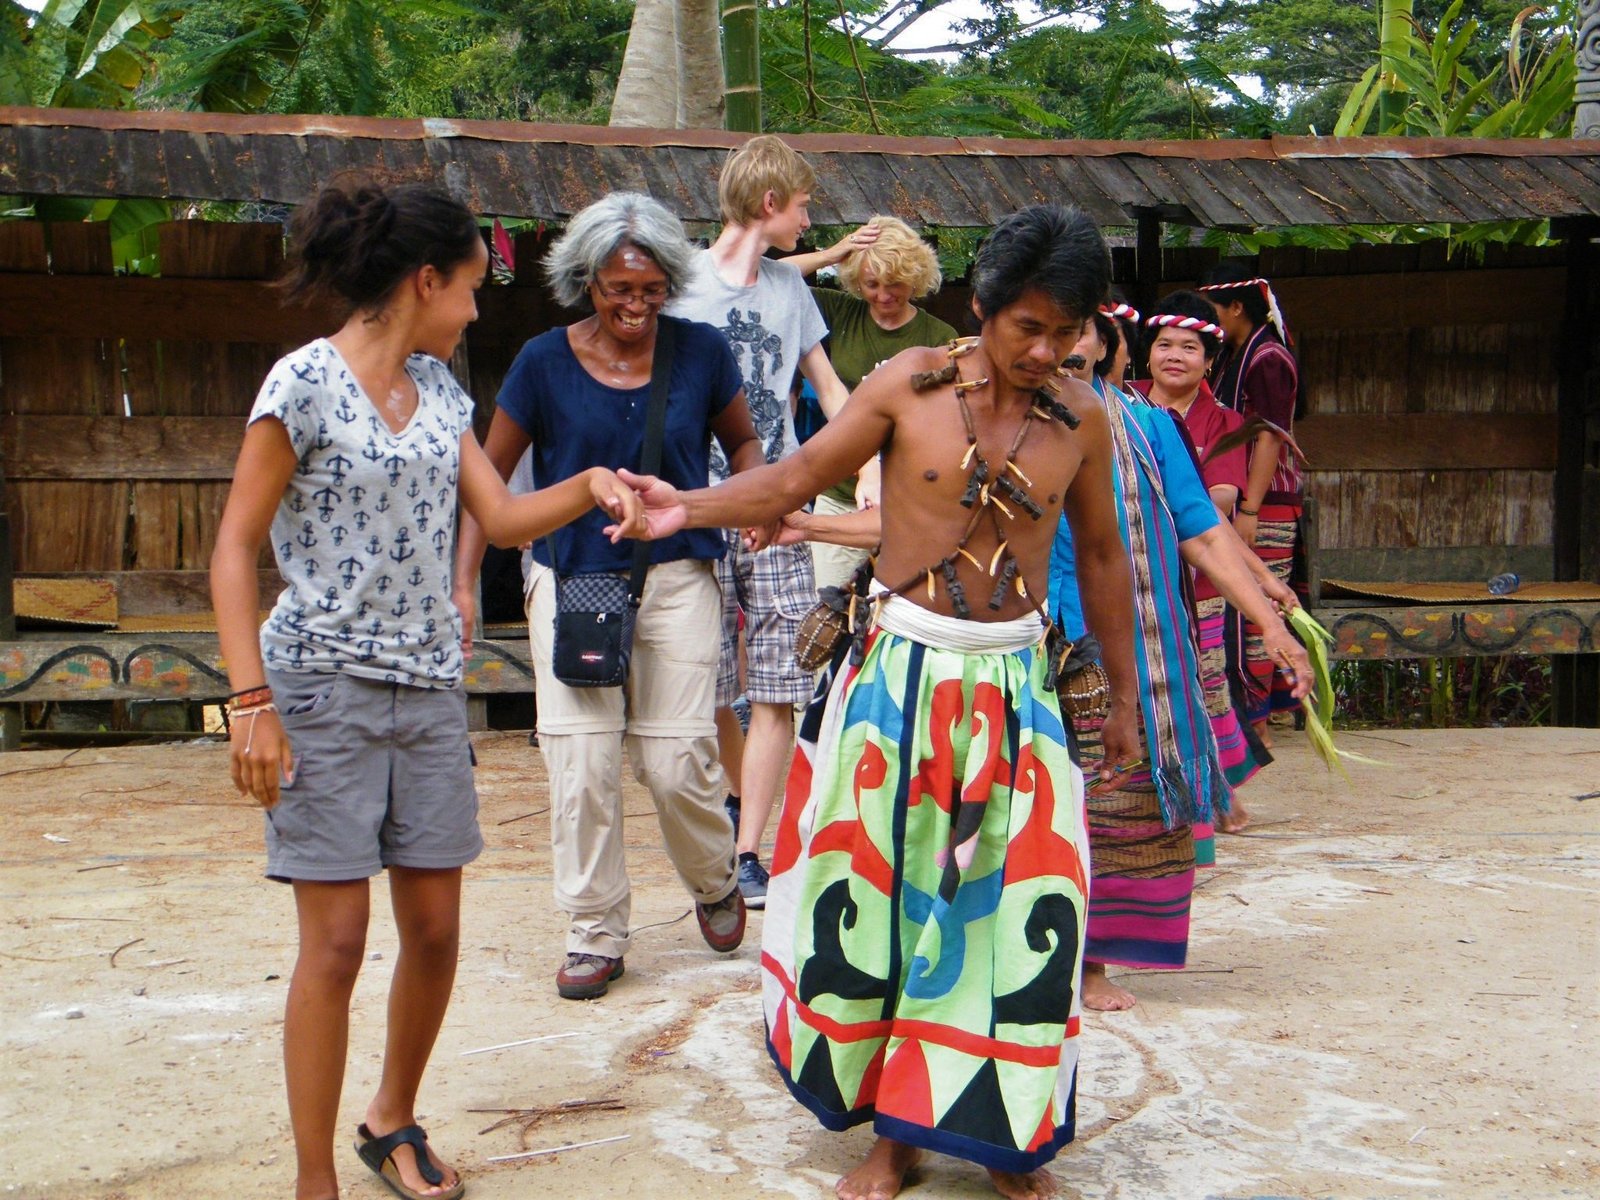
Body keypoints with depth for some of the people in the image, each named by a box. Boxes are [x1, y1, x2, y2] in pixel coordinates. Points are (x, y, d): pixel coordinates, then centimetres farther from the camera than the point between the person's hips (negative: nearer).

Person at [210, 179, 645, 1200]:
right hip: (327, 689, -6)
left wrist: (589, 485, -8)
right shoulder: (306, 383, -10)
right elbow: (235, 550, -10)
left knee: (436, 930, 9)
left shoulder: (437, 387, 11)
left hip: (430, 687, 6)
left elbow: (503, 518, 10)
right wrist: (252, 703, -16)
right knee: (336, 944, -3)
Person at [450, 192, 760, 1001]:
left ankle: (715, 883, 29)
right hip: (571, 578, 0)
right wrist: (463, 581, -6)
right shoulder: (546, 363, -3)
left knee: (677, 758, -2)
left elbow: (741, 439, 16)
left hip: (676, 577, 0)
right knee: (580, 763, -3)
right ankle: (595, 935, 12)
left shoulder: (700, 351, 0)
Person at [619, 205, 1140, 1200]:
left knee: (1021, 903, -1)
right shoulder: (911, 384, -4)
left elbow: (1101, 556, 12)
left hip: (1015, 682, 1)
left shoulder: (1081, 422, 2)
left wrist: (1125, 696, 16)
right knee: (882, 891, 2)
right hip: (902, 670, -1)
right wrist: (690, 508, -17)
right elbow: (799, 477, -1)